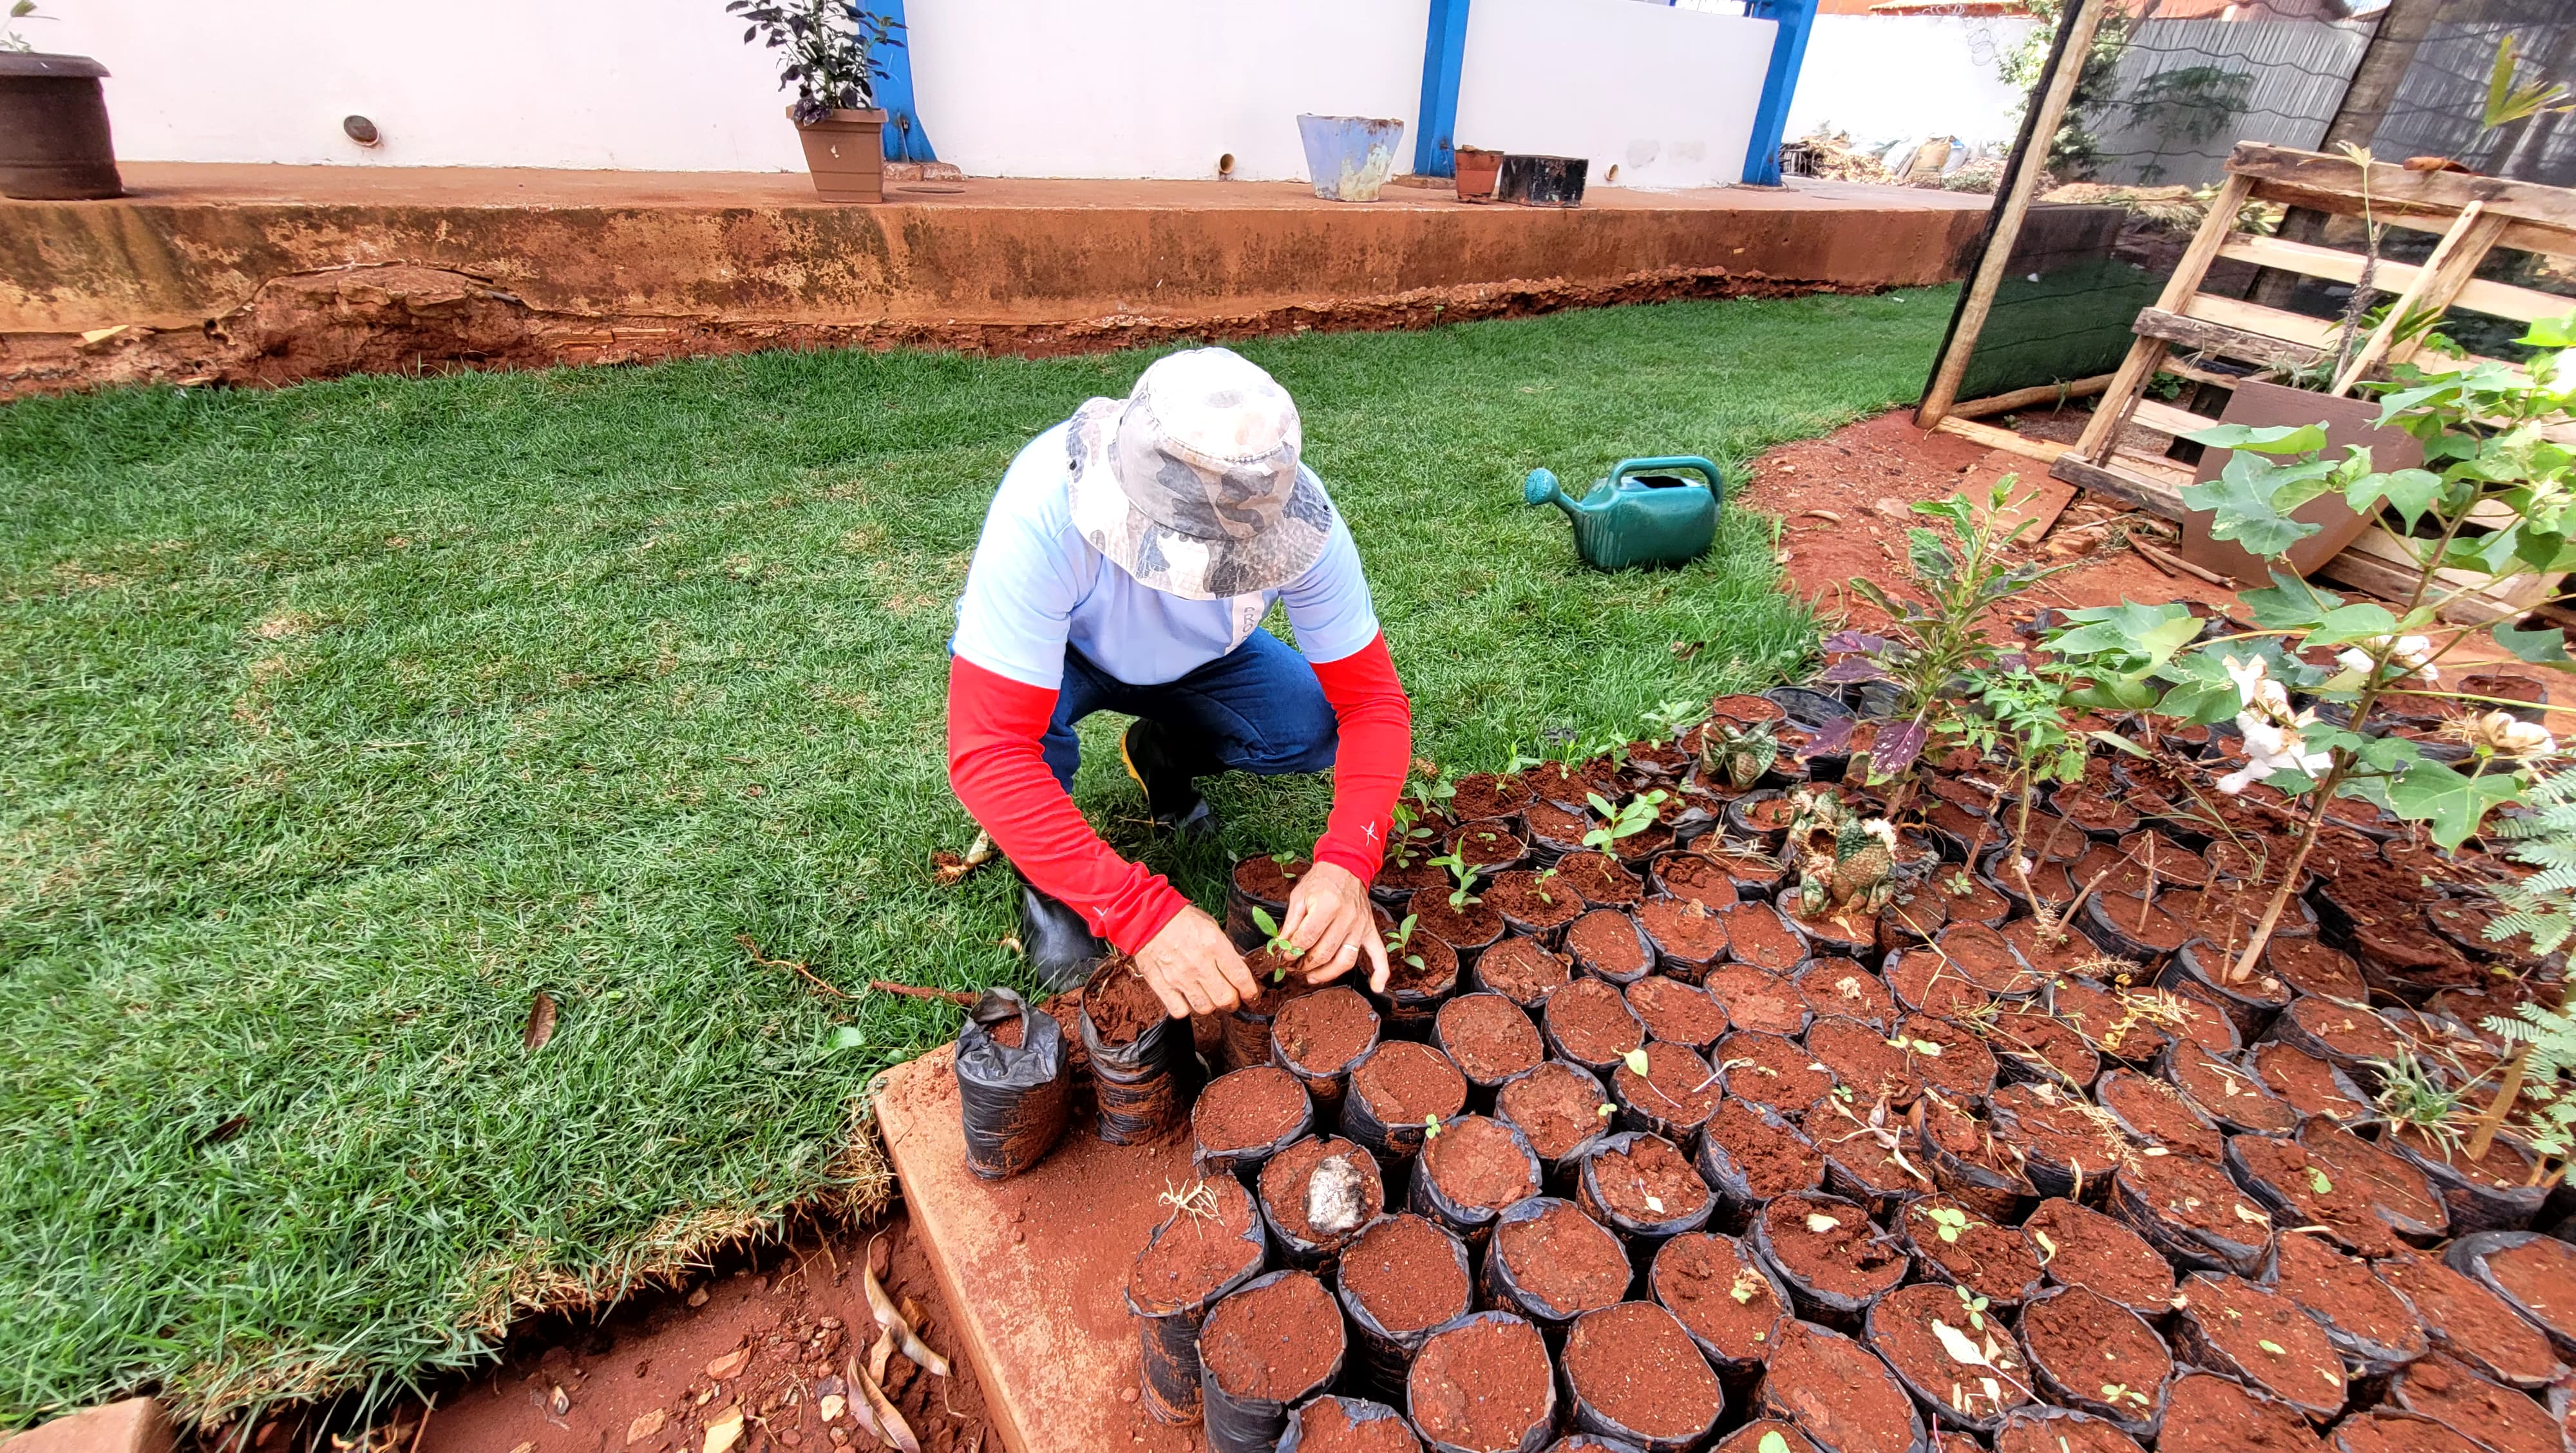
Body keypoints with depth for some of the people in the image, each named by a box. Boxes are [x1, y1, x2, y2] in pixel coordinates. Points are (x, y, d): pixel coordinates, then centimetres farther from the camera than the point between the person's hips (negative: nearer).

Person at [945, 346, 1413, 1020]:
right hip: (1059, 655, -3)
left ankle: (1162, 755, 11)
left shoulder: (1295, 514, -31)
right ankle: (1045, 881, -3)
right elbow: (987, 751, -43)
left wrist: (1346, 862, -42)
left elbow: (1372, 699, -25)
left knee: (1317, 728, -21)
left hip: (1197, 660, 3)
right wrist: (1144, 913, -49)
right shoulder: (1044, 509, -41)